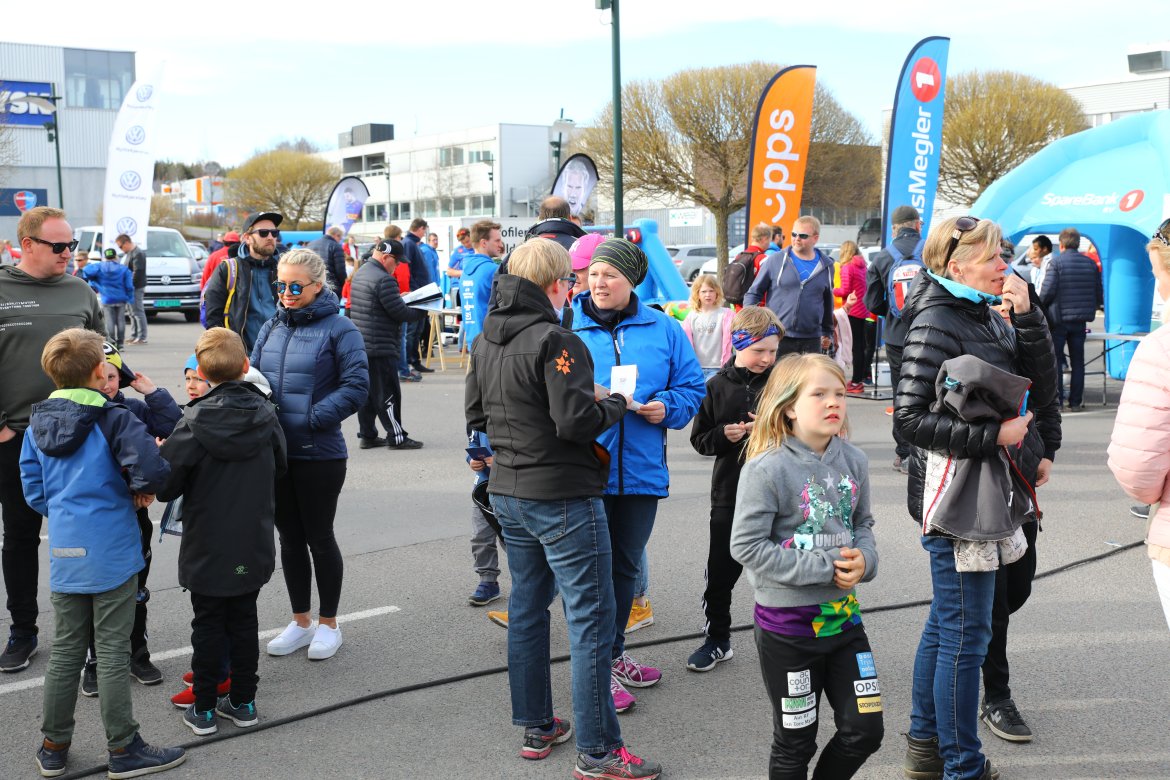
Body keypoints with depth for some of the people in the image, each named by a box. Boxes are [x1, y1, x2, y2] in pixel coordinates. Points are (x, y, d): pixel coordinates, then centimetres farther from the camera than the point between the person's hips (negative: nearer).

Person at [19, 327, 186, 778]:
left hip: (63, 554, 5)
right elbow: (152, 468, -27)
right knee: (113, 654, 3)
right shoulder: (114, 420, -14)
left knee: (65, 651, 15)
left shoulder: (37, 426, 5)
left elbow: (33, 490, 8)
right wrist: (142, 489, -6)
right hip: (111, 555, -5)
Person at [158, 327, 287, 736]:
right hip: (254, 546, 3)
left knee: (208, 625, 9)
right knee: (244, 621, 15)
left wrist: (159, 453, 3)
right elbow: (280, 468, 10)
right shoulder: (265, 414, -5)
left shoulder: (195, 422, -18)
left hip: (207, 548, -3)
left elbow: (165, 485, -16)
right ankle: (243, 702, 23)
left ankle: (204, 709, 17)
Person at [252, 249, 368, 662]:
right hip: (274, 452, 6)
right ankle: (301, 622, 29)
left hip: (319, 454, -5)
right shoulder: (271, 328, 9)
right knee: (290, 538, 14)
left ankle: (328, 624, 24)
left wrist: (311, 418, -20)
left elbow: (356, 385, -15)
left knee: (319, 537, 7)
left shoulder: (339, 329, -9)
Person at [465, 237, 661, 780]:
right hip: (562, 498, -8)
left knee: (527, 608, 18)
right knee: (591, 619, -1)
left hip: (508, 492, 9)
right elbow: (577, 420, -23)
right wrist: (616, 404, -6)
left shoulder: (485, 341, 7)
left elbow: (476, 416, 14)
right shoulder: (555, 340, -19)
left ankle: (535, 728, 28)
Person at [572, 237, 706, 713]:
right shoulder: (567, 329, -1)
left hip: (641, 472, 3)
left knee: (625, 566, 18)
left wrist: (666, 407, -11)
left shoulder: (663, 330, 5)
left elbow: (692, 388, 9)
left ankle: (613, 654, 36)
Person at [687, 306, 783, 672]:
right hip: (729, 494, 1)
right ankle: (717, 639, 24)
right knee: (720, 572, 8)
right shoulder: (718, 386, -1)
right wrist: (723, 436, -16)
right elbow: (699, 439, 3)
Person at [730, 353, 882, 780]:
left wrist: (863, 559, -9)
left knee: (864, 729, 9)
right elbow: (747, 546, -19)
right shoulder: (767, 468, -18)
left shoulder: (853, 461, 0)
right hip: (788, 622, -5)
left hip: (843, 613, 5)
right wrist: (823, 569, -20)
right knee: (795, 742, 10)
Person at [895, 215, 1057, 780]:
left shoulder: (988, 316, 11)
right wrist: (994, 435, -21)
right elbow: (910, 417, -21)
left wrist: (1026, 316, -7)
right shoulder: (936, 322, -14)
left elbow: (1041, 387, 4)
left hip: (987, 491, 9)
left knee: (946, 622, 18)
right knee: (965, 633, -2)